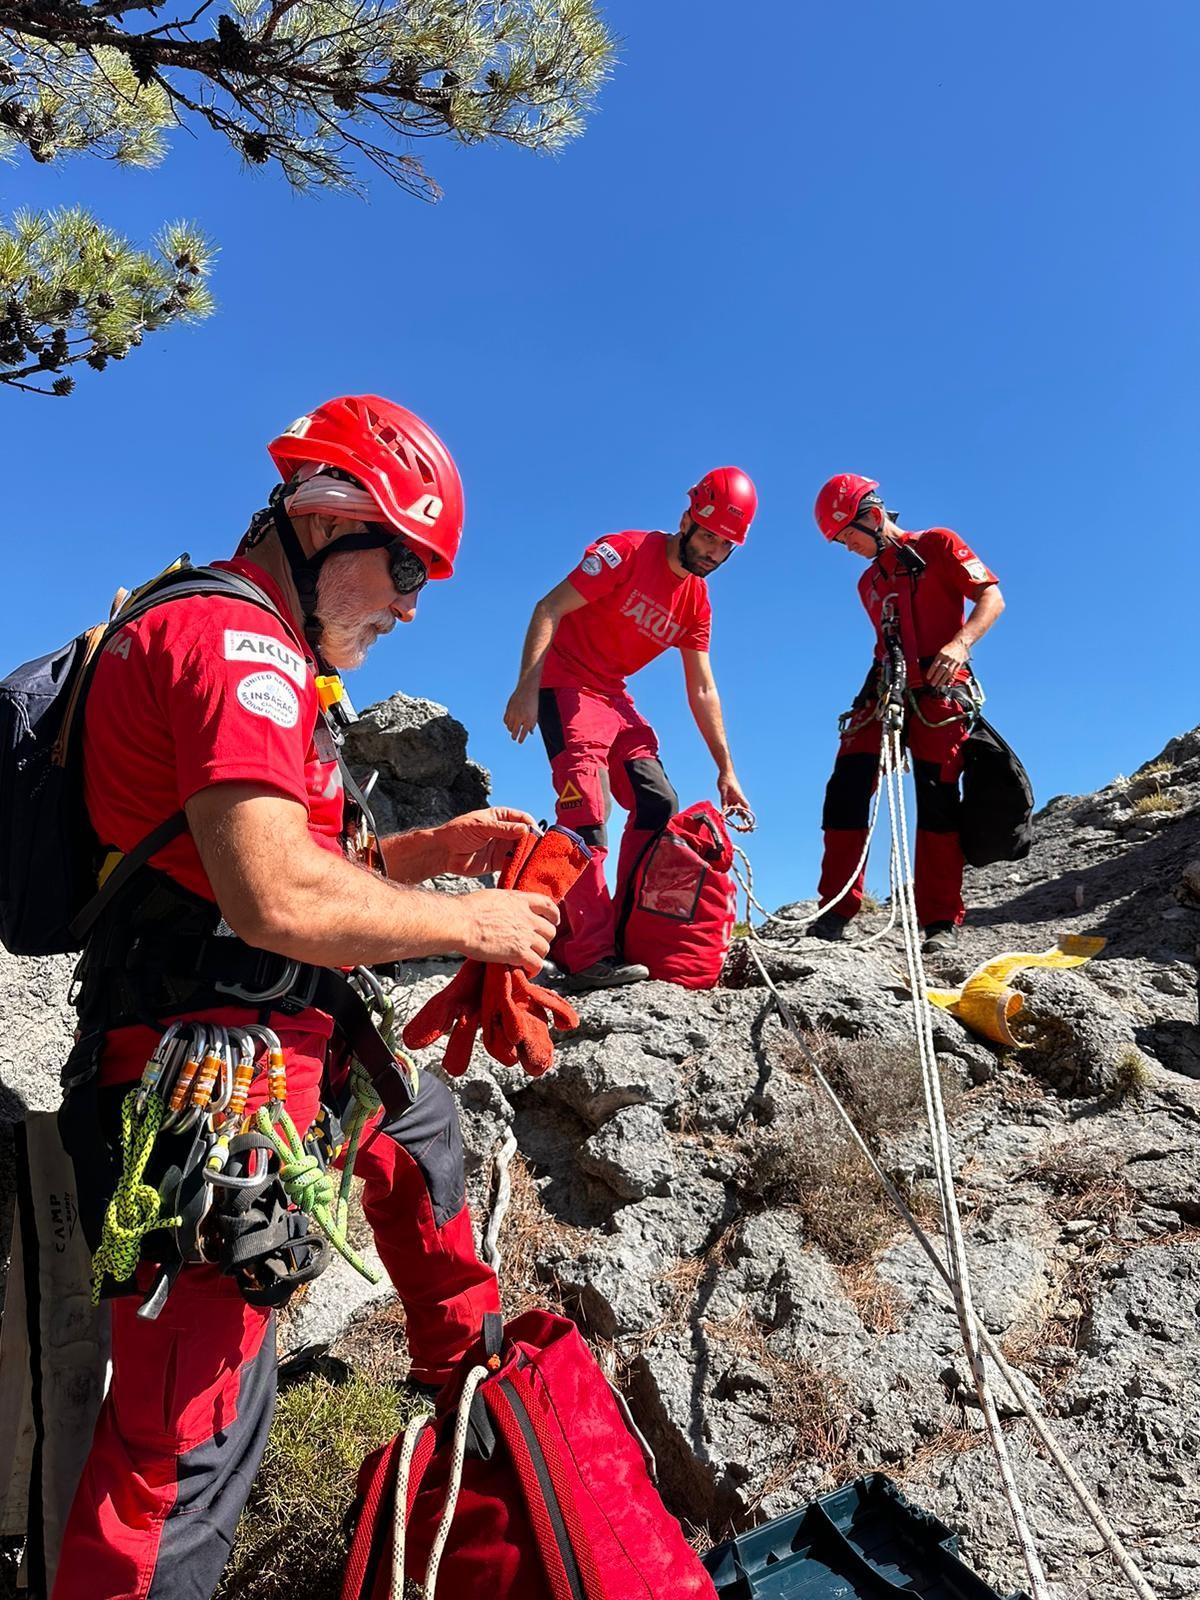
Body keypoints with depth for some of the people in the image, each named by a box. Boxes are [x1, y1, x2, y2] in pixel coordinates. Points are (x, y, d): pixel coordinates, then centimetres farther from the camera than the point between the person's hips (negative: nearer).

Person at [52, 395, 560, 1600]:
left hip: (274, 1045, 11)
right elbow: (282, 900, -30)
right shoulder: (235, 640, -18)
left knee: (418, 1116, 29)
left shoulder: (261, 652, 16)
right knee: (190, 1439, -3)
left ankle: (465, 1359, 46)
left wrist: (428, 851, 8)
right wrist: (469, 922, -16)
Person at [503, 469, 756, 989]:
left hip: (615, 697, 8)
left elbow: (702, 691, 10)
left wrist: (725, 770, 8)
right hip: (566, 685, -8)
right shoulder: (627, 551, -13)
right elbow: (550, 609, -19)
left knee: (658, 803, 0)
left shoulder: (697, 602, 7)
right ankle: (589, 957, -23)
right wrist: (527, 687, -30)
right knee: (587, 813, -20)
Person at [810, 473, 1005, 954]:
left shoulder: (938, 545, 5)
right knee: (845, 790, -9)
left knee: (937, 800, -12)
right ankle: (835, 911, -5)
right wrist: (881, 678, 13)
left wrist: (960, 642, -22)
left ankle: (941, 922, -6)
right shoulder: (869, 582, 23)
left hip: (937, 691, -5)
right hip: (882, 692, 6)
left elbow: (991, 596, -4)